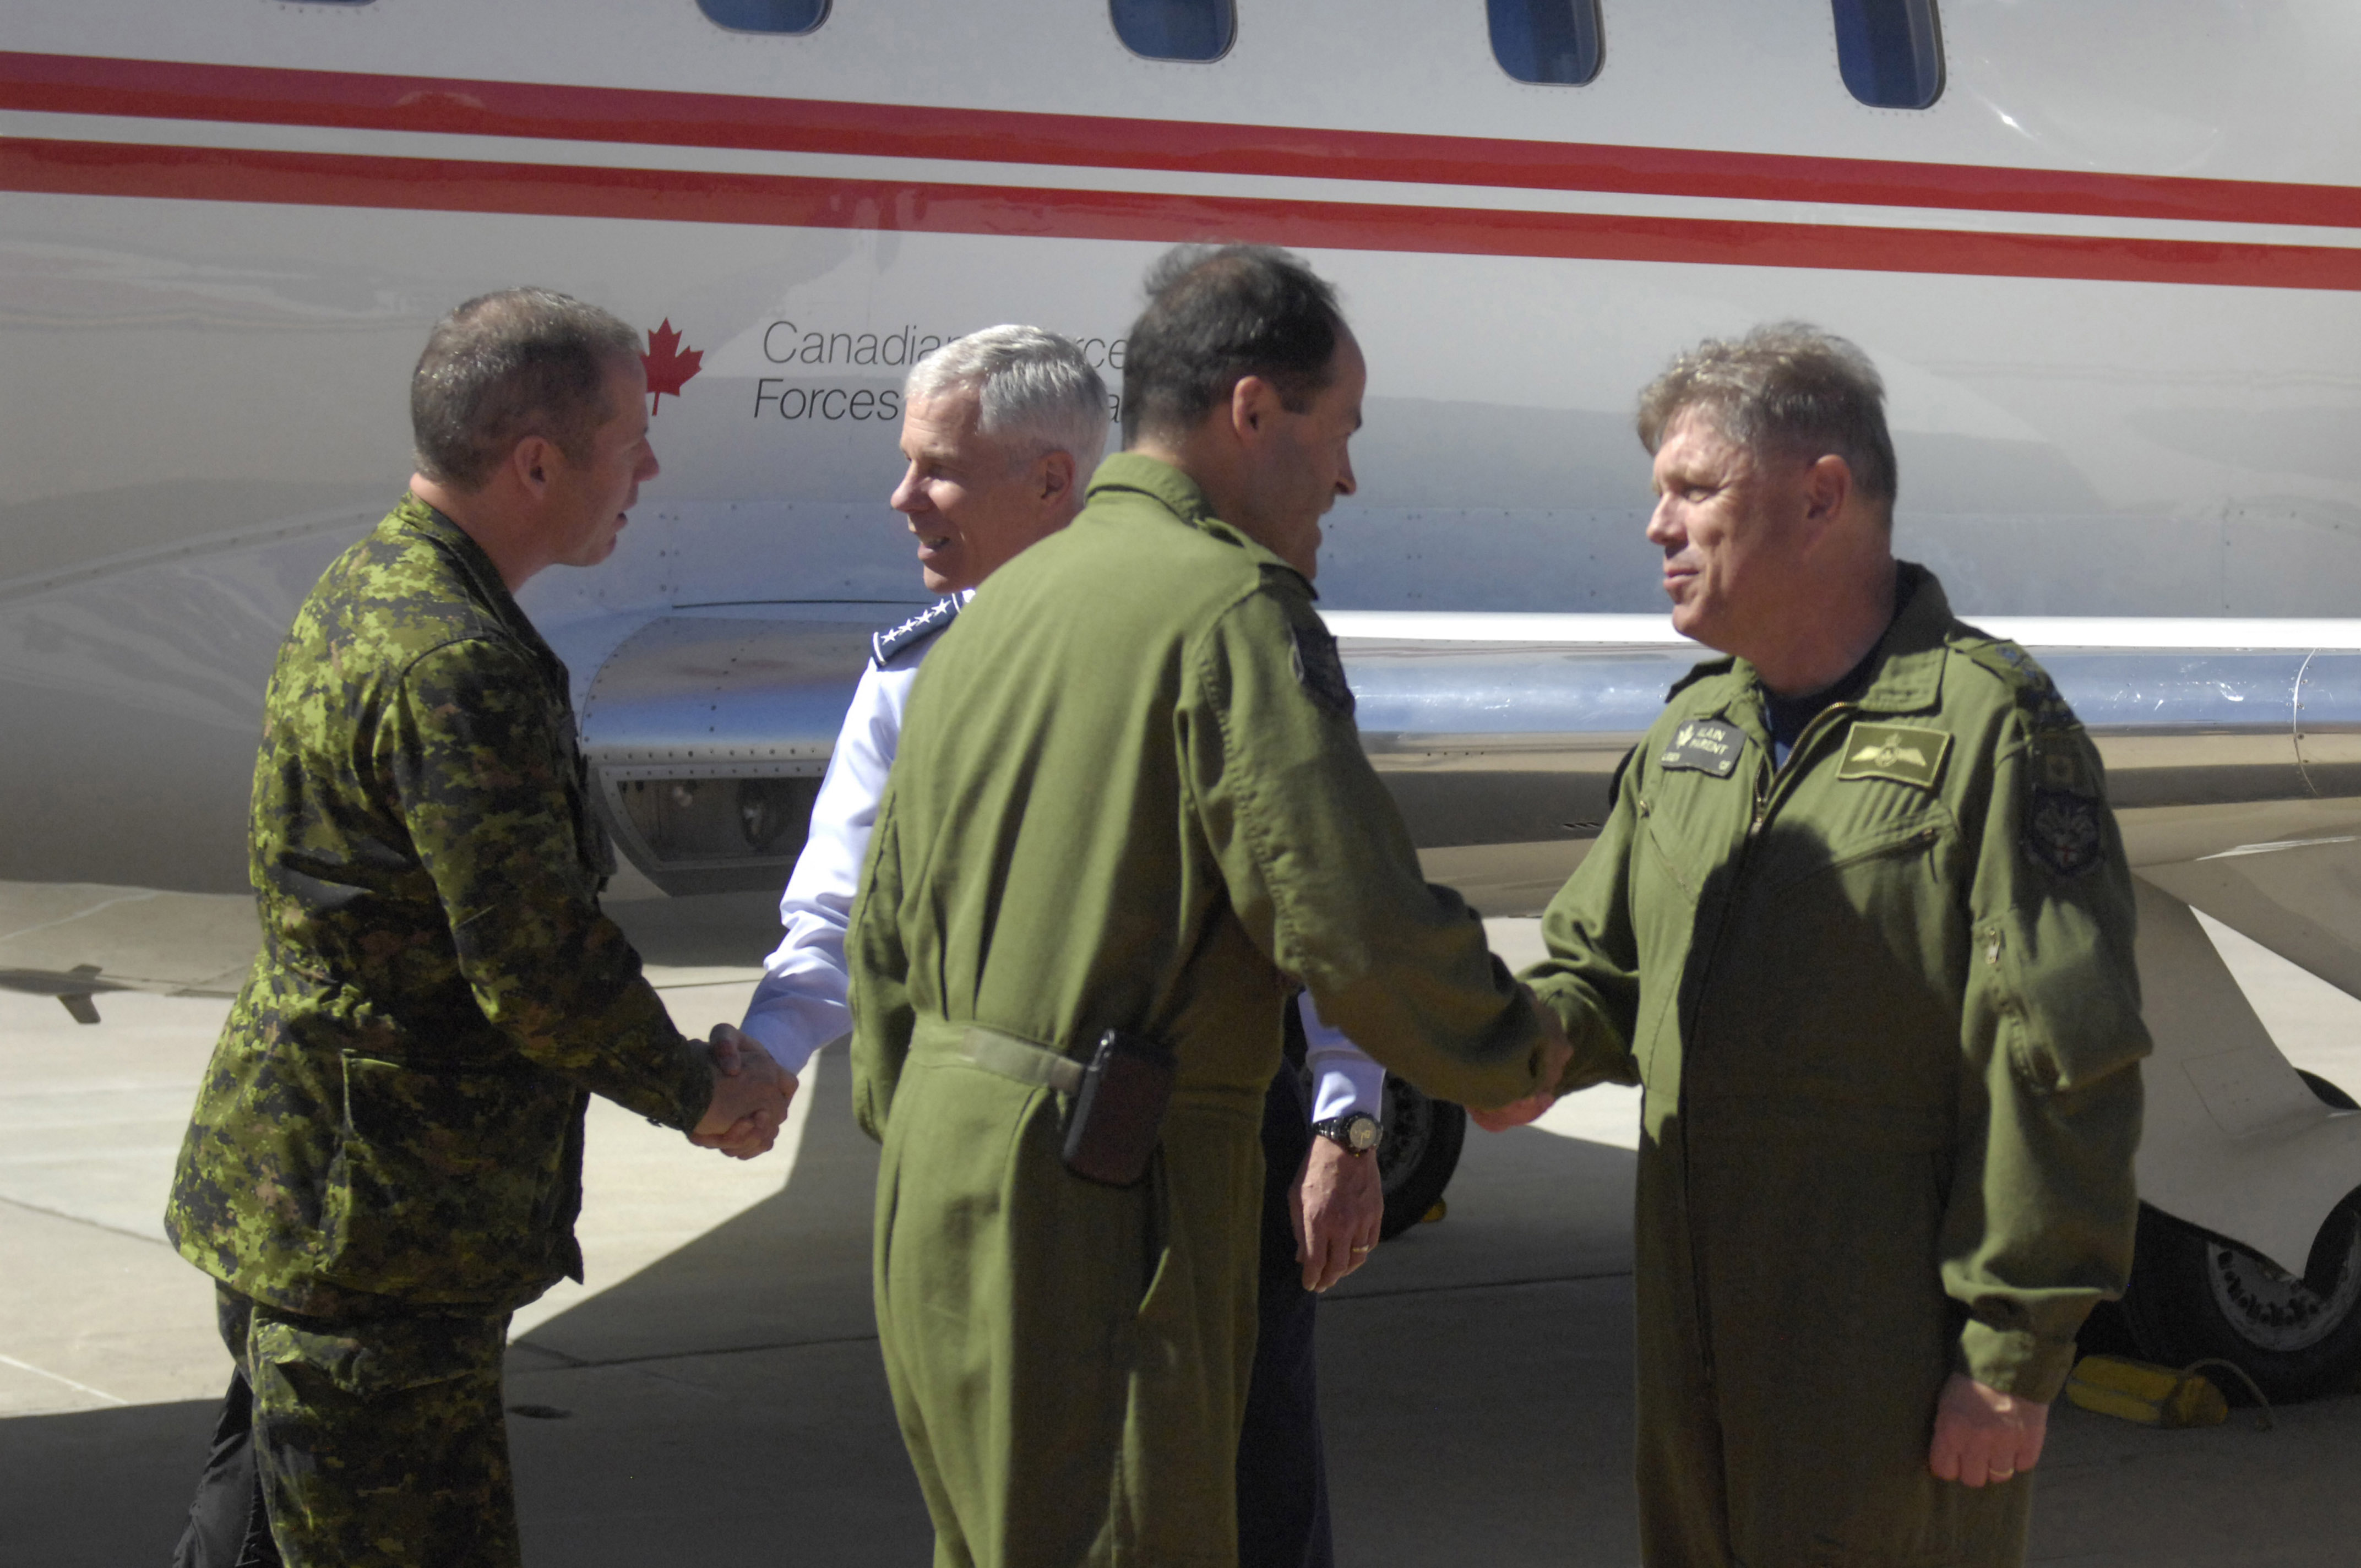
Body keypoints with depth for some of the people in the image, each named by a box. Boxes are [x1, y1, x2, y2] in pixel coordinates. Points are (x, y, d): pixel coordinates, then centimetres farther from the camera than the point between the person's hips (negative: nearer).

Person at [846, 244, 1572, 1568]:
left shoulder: (999, 607, 15)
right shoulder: (1233, 609, -13)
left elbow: (886, 929, 21)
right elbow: (1356, 923, -19)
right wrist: (1513, 1056, -2)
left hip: (942, 1176, 9)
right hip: (1107, 1201, -9)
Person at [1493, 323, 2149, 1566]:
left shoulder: (1990, 730, -11)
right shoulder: (1691, 728, 14)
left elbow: (2062, 1075, -14)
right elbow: (1598, 960, 23)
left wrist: (2015, 1358, -15)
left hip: (1894, 1370, -7)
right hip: (1697, 1340, 7)